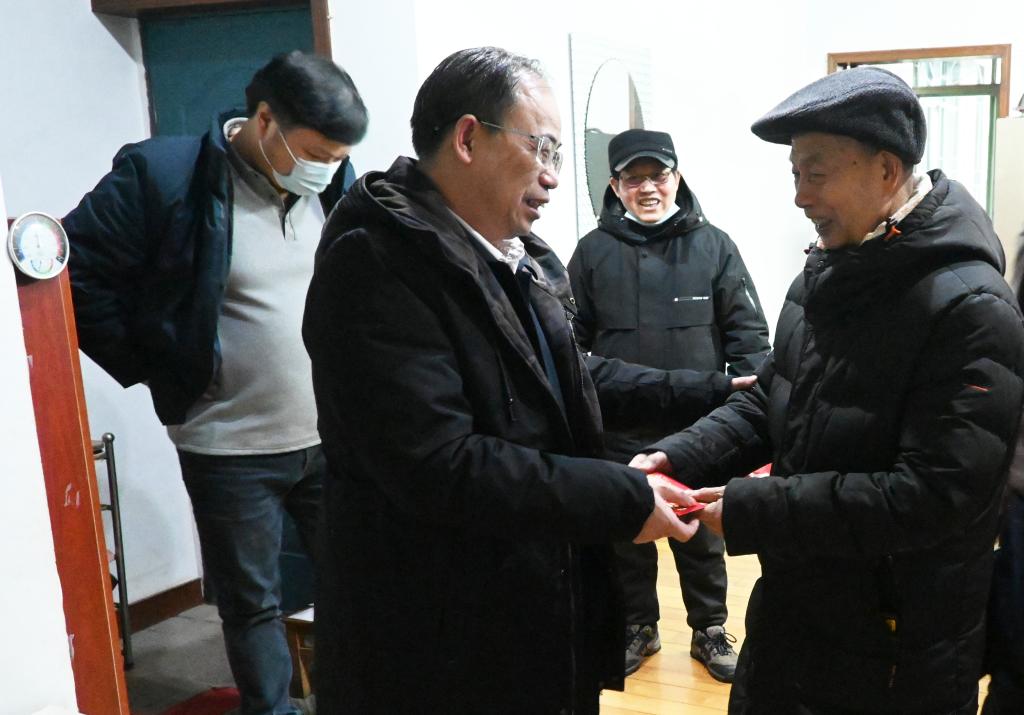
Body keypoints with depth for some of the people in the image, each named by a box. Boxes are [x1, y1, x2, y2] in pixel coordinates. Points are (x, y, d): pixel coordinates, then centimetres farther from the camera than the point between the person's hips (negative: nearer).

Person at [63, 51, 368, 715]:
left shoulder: (337, 184, 2)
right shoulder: (162, 174, -13)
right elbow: (78, 273, -8)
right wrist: (155, 370, -8)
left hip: (334, 437, 4)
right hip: (230, 453, -4)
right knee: (252, 606, 12)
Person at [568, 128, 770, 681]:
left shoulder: (713, 245, -2)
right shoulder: (593, 251, -1)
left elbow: (748, 330, 1)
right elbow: (574, 341, 3)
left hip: (699, 428, 0)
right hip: (619, 432, 1)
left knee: (702, 533, 15)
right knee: (627, 534, 15)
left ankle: (709, 630, 35)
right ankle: (637, 627, 36)